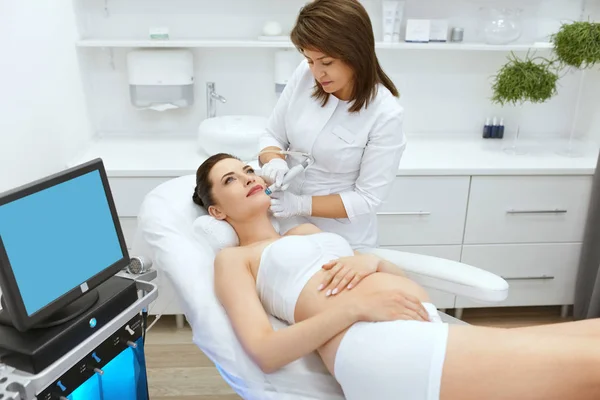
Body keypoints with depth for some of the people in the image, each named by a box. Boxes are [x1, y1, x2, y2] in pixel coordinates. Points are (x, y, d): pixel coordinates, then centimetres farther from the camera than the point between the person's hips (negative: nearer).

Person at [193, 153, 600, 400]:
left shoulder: (306, 230, 30)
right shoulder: (232, 259, 11)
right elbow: (265, 351, -6)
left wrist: (371, 260, 2)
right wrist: (356, 306, -15)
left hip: (430, 333, 8)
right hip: (380, 348, -8)